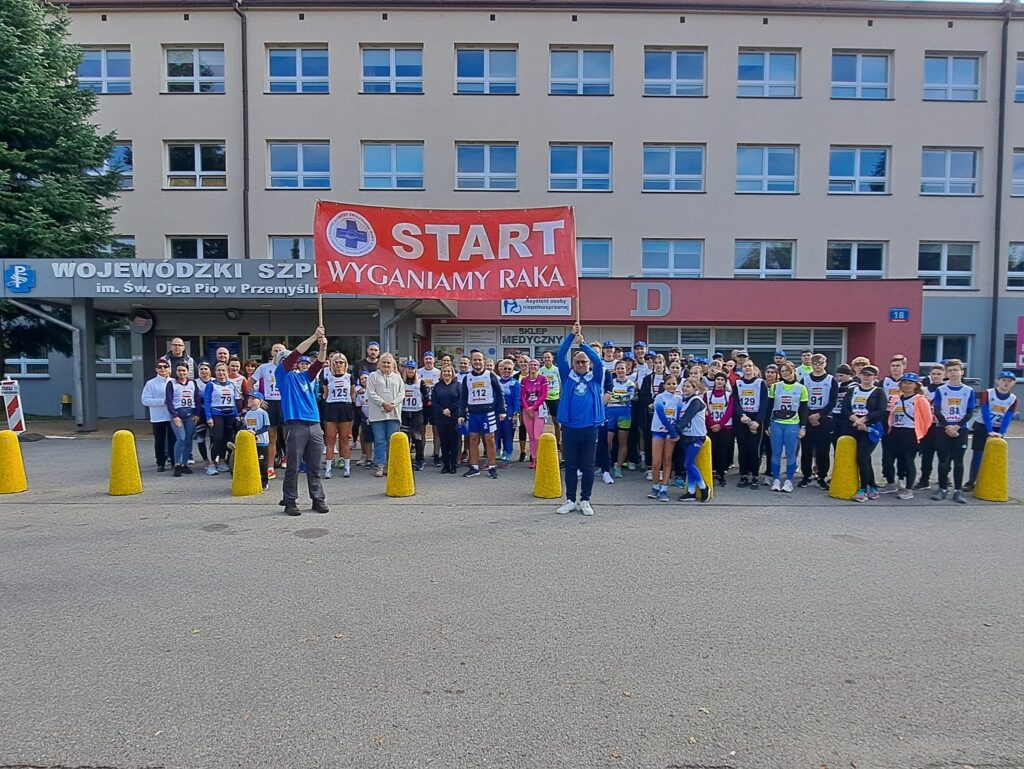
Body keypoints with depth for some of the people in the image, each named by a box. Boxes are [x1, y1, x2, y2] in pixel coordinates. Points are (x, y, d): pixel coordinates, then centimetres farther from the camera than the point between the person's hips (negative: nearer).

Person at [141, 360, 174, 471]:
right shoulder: (151, 383, 0)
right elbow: (145, 400, -6)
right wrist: (162, 401, -14)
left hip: (172, 416, 0)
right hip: (158, 417, 0)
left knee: (173, 439, 5)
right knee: (159, 441, 7)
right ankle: (161, 463, 18)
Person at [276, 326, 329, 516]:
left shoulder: (307, 376, 22)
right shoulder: (285, 375, 7)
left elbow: (319, 363, 7)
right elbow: (294, 354, -5)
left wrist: (323, 347, -11)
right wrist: (314, 336, -8)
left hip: (315, 425, 5)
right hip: (296, 425, -5)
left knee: (314, 467, 9)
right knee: (293, 467, -1)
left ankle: (318, 499, 15)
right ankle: (290, 501, 7)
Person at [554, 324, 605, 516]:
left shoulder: (595, 378, 8)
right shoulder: (567, 377, 7)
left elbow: (598, 360, -8)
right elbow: (560, 356, -3)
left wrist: (583, 343, -16)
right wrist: (572, 335, -11)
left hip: (590, 428, 0)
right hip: (569, 427, 0)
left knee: (587, 466, 6)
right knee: (570, 466, 7)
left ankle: (585, 500, 15)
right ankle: (570, 500, 16)